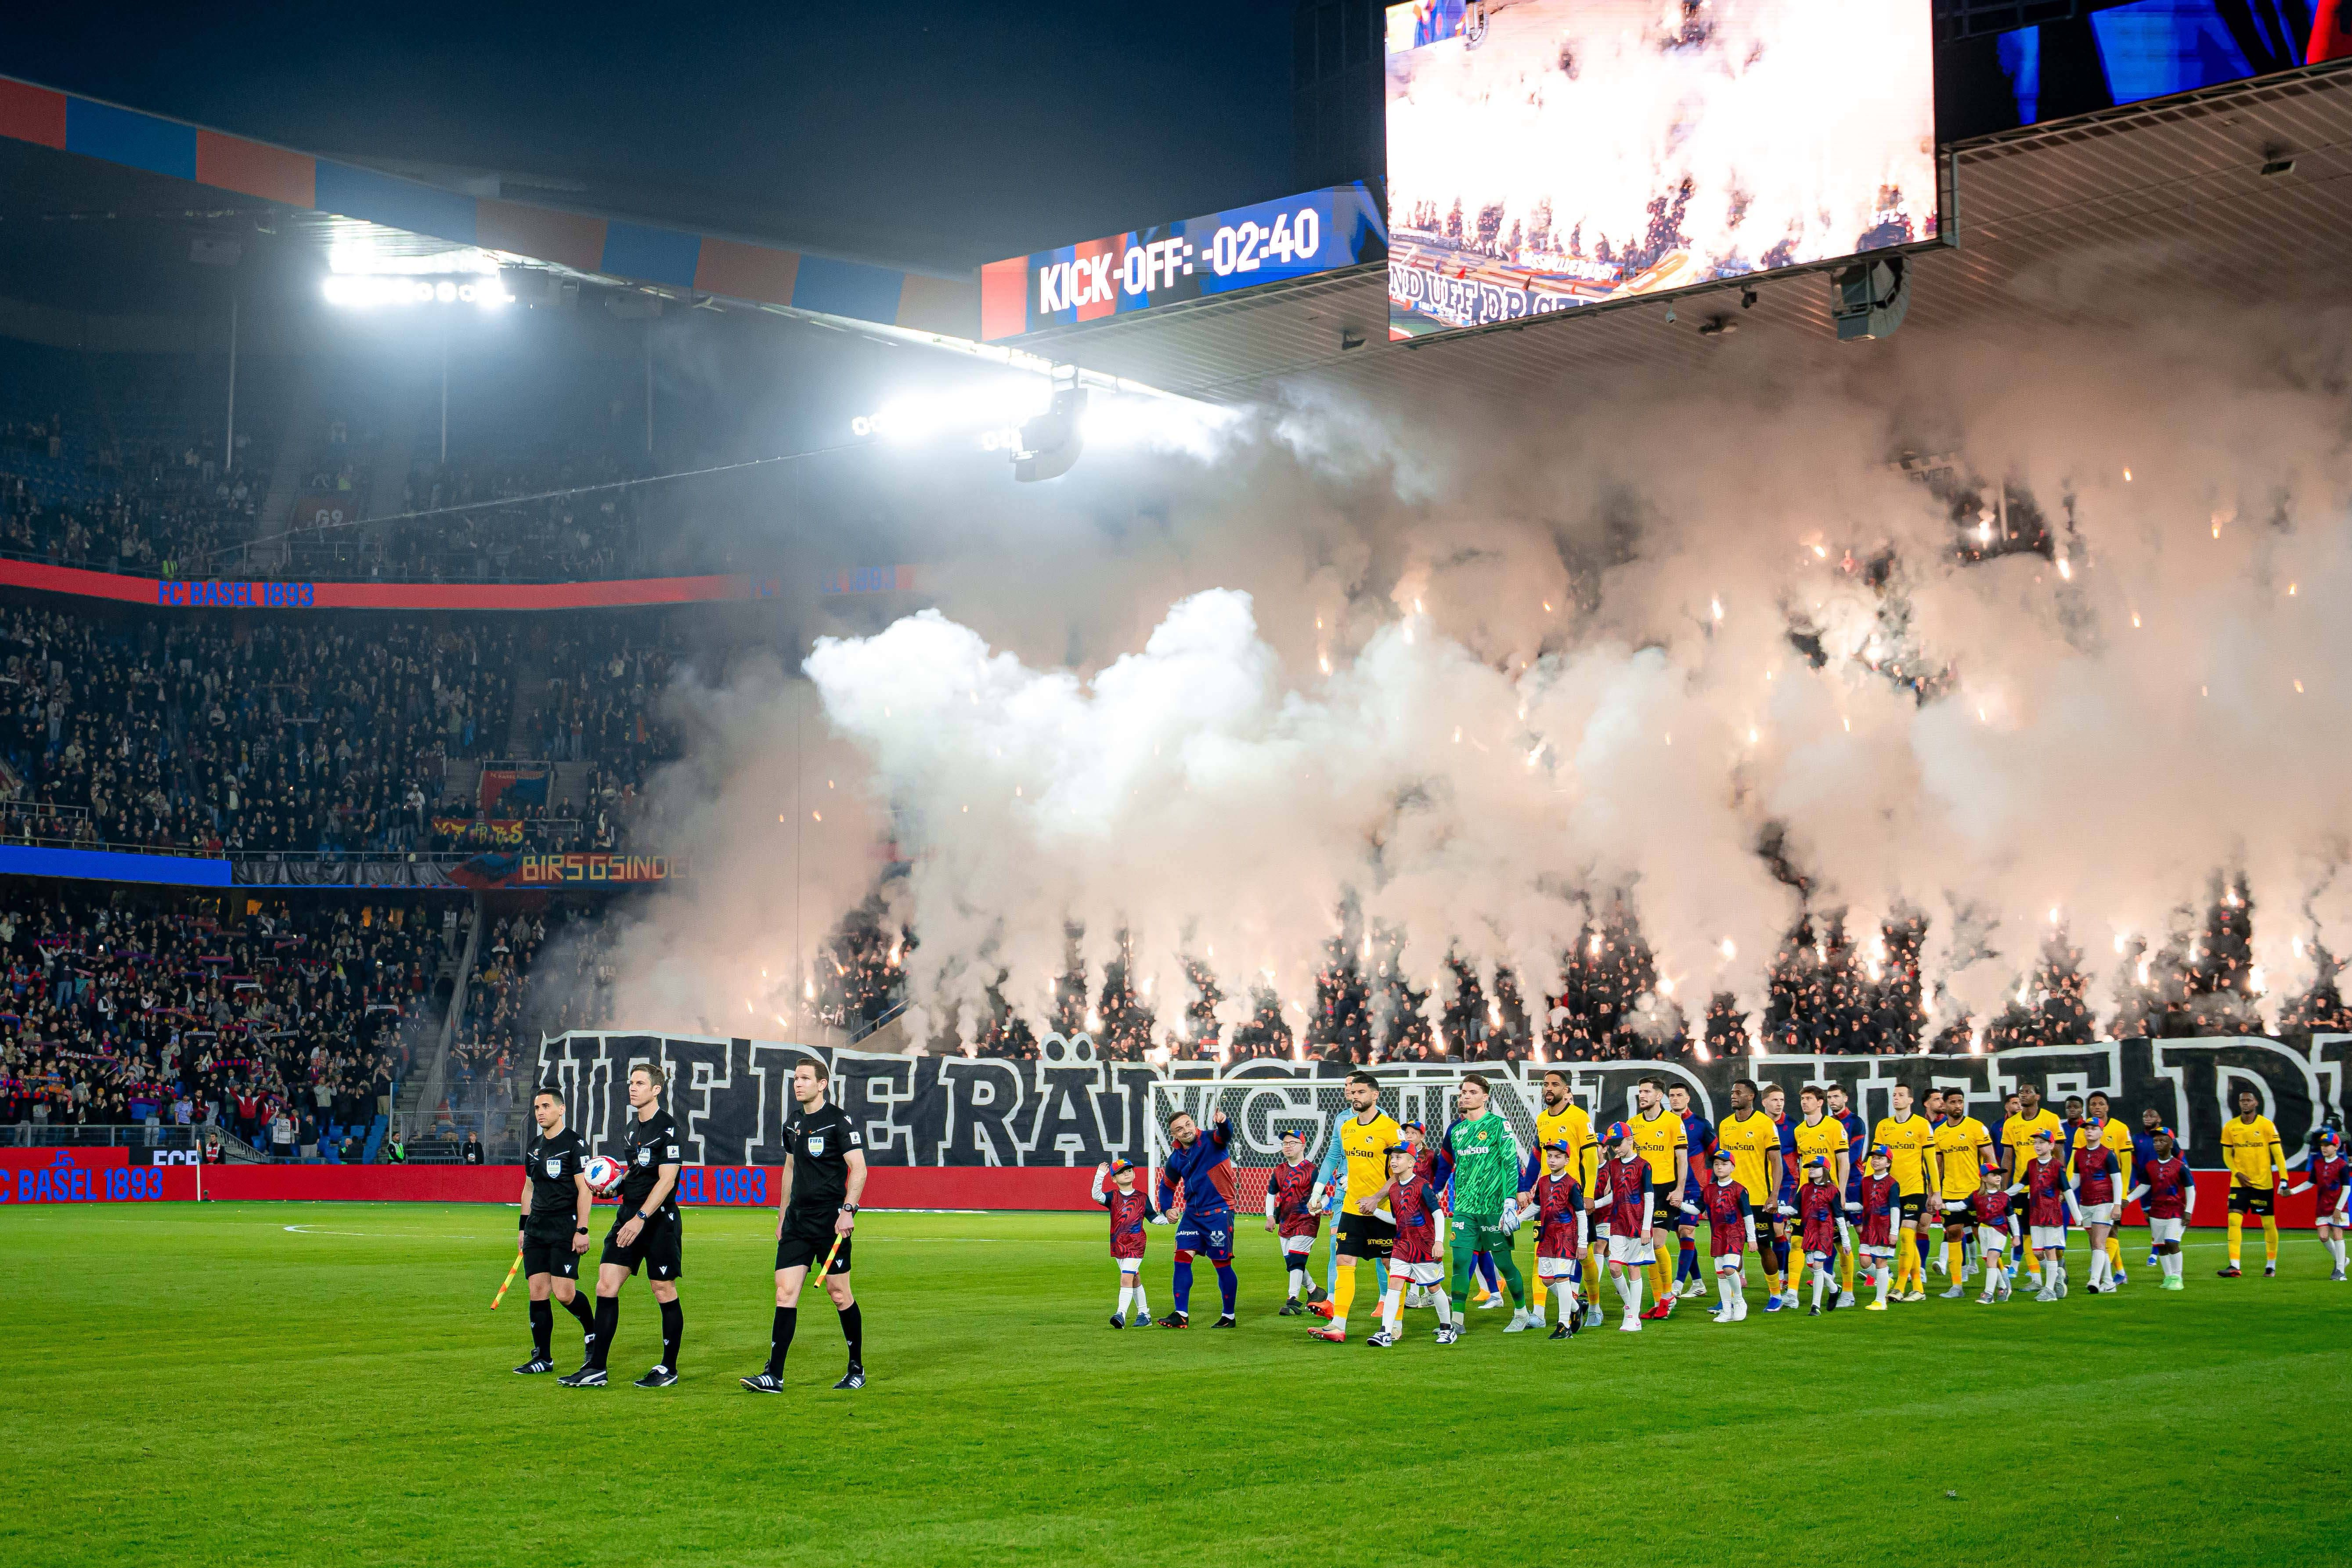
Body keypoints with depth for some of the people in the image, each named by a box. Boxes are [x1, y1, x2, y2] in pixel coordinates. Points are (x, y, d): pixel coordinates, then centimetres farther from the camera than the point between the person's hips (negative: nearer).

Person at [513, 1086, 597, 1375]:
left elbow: (585, 1189, -11)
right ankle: (543, 1358, 6)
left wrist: (582, 1230, -16)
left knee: (564, 1293, -11)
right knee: (537, 1291, 0)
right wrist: (522, 1227, 18)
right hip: (536, 1229, 7)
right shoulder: (534, 1145, 14)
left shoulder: (573, 1143, -7)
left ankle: (592, 1329, 17)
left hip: (566, 1228, -6)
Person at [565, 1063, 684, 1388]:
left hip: (659, 1219, -8)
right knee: (606, 1285, 0)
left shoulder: (667, 1127, -11)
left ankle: (669, 1368, 12)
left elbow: (666, 1180, -17)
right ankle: (596, 1368, 2)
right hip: (629, 1215, 8)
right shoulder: (630, 1129, 14)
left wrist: (640, 1218, -22)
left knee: (664, 1291, 1)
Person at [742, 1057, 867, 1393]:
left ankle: (857, 1369, 15)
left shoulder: (839, 1121, -7)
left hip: (831, 1220, -6)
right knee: (785, 1291, -3)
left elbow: (859, 1169, -11)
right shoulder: (793, 1124, 14)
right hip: (797, 1219, 6)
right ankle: (774, 1375, -5)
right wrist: (782, 1216, 22)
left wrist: (848, 1210, -22)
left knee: (839, 1292, 0)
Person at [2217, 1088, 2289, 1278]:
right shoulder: (2230, 1127, 4)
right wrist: (2237, 1173, -6)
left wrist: (2283, 1179, -14)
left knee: (2269, 1224, 4)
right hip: (2239, 1183, 2)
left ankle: (2271, 1266, 19)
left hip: (2264, 1183, -2)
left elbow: (2278, 1154, -5)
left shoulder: (2266, 1125, -5)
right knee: (2234, 1220, -10)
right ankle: (2234, 1266, -12)